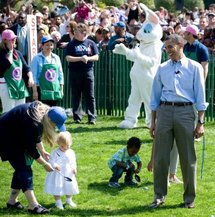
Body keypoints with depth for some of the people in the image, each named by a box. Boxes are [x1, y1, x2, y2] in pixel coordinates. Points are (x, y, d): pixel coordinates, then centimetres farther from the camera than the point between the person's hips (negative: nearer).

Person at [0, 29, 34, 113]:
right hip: (7, 87, -7)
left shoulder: (18, 53, 13)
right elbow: (8, 63, -24)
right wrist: (10, 51, -16)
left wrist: (30, 77, -3)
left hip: (20, 86, 7)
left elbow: (26, 67, 12)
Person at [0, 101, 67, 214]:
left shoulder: (43, 110, -8)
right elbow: (31, 148, -24)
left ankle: (12, 201, 18)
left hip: (15, 136, 10)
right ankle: (33, 205, -17)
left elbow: (36, 136, 9)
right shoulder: (33, 123, -35)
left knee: (22, 167, 10)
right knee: (23, 168, -13)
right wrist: (45, 164, -13)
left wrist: (42, 151, 6)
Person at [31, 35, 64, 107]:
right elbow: (34, 75, -5)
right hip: (42, 91, -5)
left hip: (55, 90, 5)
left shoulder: (56, 58, 11)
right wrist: (35, 91, -9)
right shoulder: (37, 58, -4)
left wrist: (61, 89, 12)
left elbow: (60, 74, 16)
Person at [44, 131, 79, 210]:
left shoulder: (71, 152, 2)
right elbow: (51, 161, -14)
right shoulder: (55, 153, -13)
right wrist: (55, 166, -30)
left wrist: (74, 168, -2)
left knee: (70, 187, 14)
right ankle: (58, 202, 12)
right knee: (57, 188, -2)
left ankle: (69, 200, 34)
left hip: (68, 173, 4)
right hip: (58, 174, -4)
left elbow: (73, 162, 13)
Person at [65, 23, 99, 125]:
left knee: (90, 96, -2)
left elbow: (96, 57, 6)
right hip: (75, 73, 0)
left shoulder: (90, 43, 6)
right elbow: (68, 58, -6)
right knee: (76, 96, 4)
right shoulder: (72, 44, 2)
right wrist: (80, 58, -16)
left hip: (88, 71, 0)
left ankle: (92, 118, 0)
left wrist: (88, 58, -13)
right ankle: (77, 117, 10)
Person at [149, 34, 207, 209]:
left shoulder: (194, 68, 3)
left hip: (185, 111, -2)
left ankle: (189, 198, 14)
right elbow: (155, 96, 15)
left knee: (188, 158, 3)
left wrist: (201, 122, -3)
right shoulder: (162, 68, 11)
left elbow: (200, 96, 2)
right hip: (164, 111, 2)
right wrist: (153, 122, 12)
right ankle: (159, 195, 13)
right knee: (160, 156, 2)